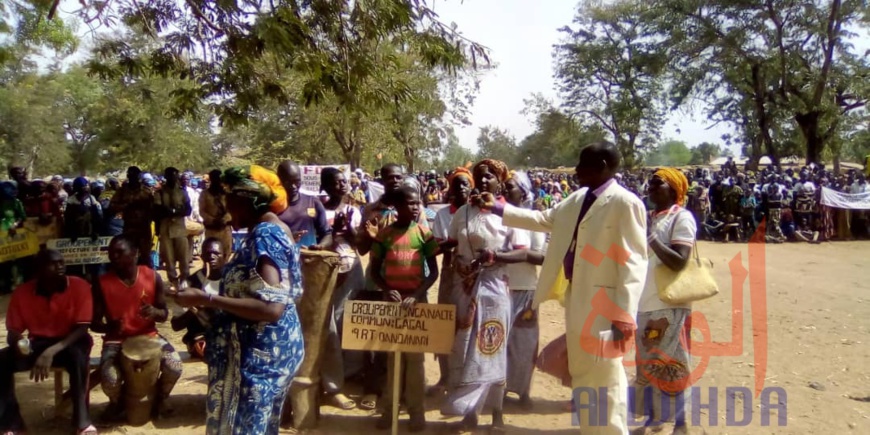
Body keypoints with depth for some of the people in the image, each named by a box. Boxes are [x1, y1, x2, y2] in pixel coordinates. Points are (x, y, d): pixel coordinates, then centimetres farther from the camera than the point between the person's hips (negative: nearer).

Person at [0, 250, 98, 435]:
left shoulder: (79, 286, -15)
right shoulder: (22, 292, -6)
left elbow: (82, 328, -18)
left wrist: (52, 351, -31)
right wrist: (18, 342, -25)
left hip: (70, 342, -3)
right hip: (37, 343, 4)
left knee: (77, 355, -37)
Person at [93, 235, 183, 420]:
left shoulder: (152, 277, -6)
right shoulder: (103, 283, -8)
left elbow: (164, 314, 3)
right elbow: (95, 322, -2)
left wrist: (154, 312, -22)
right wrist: (109, 327, -26)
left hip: (148, 335, 1)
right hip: (116, 339, 0)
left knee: (174, 366, -24)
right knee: (110, 379, -27)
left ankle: (159, 398, 13)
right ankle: (116, 402, 14)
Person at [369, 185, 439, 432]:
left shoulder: (424, 234, -3)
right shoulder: (384, 234, 0)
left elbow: (433, 271, -4)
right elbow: (375, 269, 3)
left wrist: (416, 295, -17)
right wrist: (386, 290, -15)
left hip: (417, 299, -1)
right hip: (391, 299, 1)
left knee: (415, 356, 5)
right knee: (392, 354, 8)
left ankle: (416, 409, 14)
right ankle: (390, 407, 18)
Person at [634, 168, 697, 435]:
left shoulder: (682, 218, -9)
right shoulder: (648, 218, 12)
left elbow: (679, 262, -20)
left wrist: (651, 238, -22)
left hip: (670, 306, -7)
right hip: (644, 304, 7)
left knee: (670, 367, 2)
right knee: (646, 364, 14)